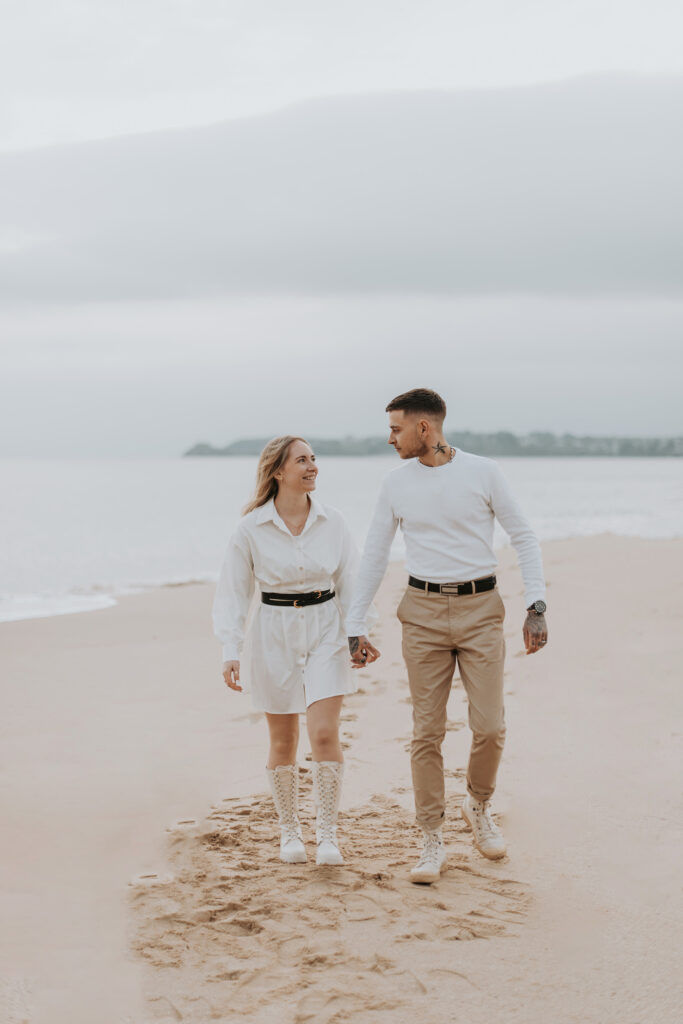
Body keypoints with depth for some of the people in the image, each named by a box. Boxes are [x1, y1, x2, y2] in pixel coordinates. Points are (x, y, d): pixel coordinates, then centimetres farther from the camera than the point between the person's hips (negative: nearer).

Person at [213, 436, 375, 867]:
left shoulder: (332, 522, -1)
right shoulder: (252, 529, -6)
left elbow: (350, 583, 7)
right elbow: (234, 592, -2)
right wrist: (231, 651, -9)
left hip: (325, 630, 1)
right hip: (274, 633, -1)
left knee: (325, 734, -10)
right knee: (283, 742, 9)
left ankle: (328, 835, 1)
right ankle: (290, 831, 26)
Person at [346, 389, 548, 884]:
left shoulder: (483, 472, -3)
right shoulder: (396, 484, 3)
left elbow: (524, 536, 2)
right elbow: (374, 556, 9)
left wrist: (537, 607, -7)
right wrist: (355, 627, 7)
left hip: (481, 610, -1)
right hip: (424, 612, 1)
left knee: (490, 728, -4)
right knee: (427, 732, 0)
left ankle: (478, 805, 26)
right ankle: (433, 843, 10)